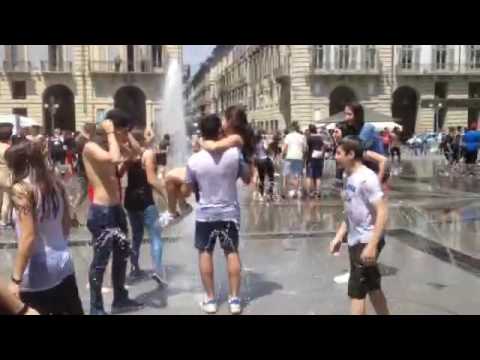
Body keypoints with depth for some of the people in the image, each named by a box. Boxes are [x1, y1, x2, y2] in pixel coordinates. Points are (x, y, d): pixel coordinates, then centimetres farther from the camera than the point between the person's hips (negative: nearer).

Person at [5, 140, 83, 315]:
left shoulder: (21, 189, -15)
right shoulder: (55, 183, 4)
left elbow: (28, 237, -20)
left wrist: (16, 279, -16)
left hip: (37, 271, -7)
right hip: (63, 263, 7)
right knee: (73, 312, 14)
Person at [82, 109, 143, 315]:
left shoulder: (108, 146, 13)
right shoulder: (91, 147, -14)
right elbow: (115, 159, -33)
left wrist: (125, 139, 10)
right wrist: (110, 133, -20)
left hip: (116, 209, 10)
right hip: (101, 212, -9)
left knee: (122, 255, 18)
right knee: (100, 261, 0)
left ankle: (120, 299, 33)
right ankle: (96, 308, 12)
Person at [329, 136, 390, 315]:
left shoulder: (366, 178, -19)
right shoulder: (350, 178, 8)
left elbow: (382, 212, -23)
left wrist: (372, 245, -26)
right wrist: (339, 236, 12)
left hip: (366, 242, -9)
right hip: (355, 241, 9)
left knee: (356, 291, -2)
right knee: (373, 288, 19)